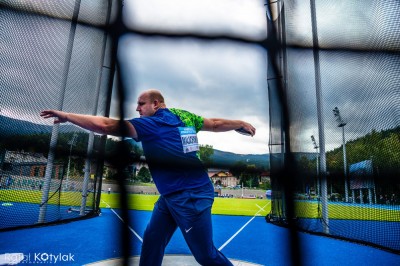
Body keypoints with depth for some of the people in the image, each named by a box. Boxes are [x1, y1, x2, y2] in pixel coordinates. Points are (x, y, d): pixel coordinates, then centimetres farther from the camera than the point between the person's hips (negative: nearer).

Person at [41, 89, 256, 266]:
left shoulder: (152, 123, -15)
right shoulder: (183, 116, 7)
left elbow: (105, 125, -20)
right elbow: (216, 124, 13)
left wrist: (66, 115, -9)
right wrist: (241, 124, 28)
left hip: (192, 196, -9)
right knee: (151, 242, 14)